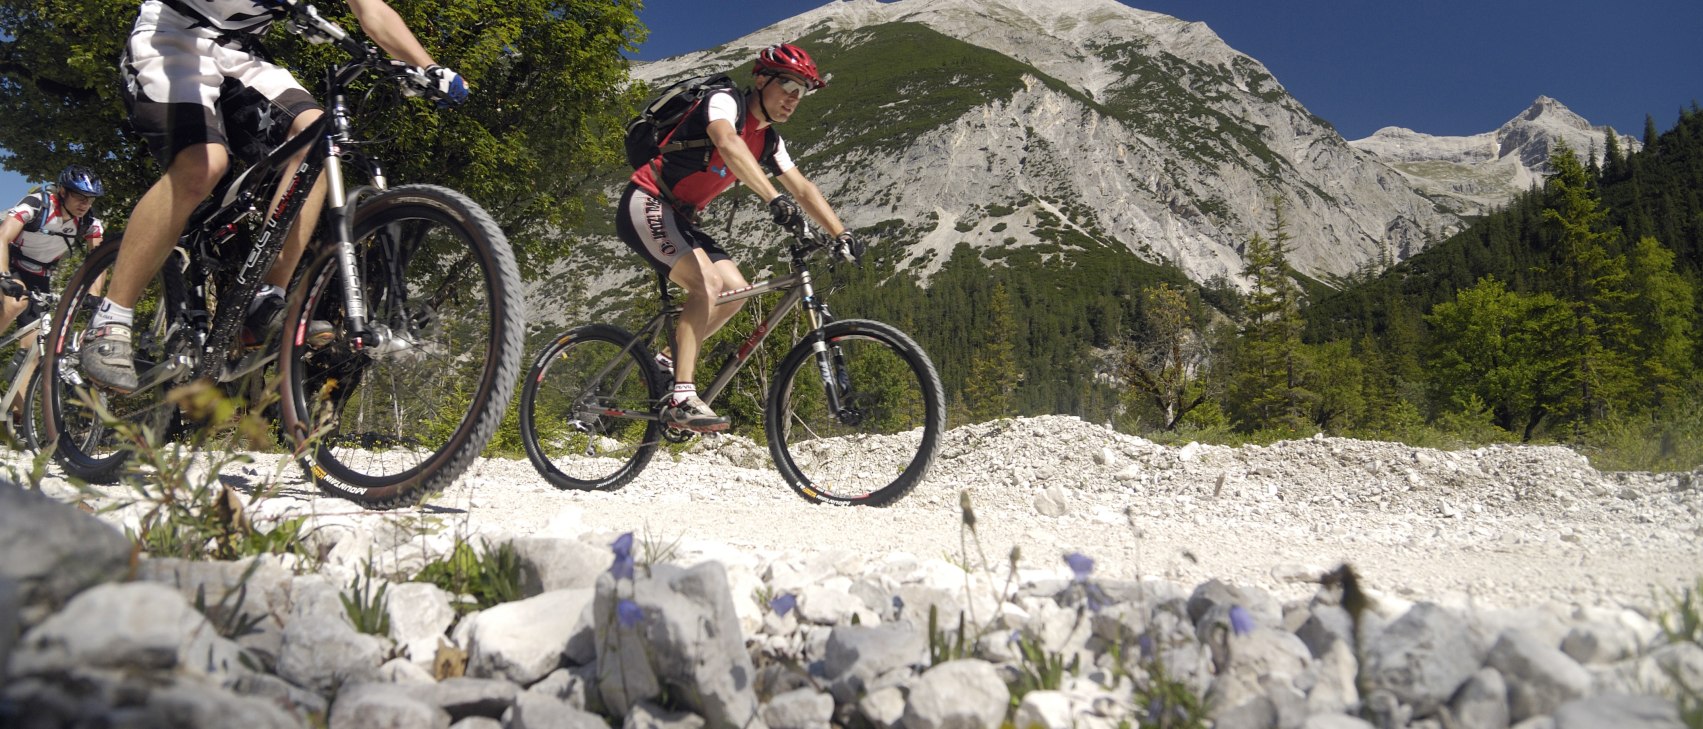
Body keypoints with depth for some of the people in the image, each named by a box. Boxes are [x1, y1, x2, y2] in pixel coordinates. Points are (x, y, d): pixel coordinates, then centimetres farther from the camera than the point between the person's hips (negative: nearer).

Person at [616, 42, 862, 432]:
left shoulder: (769, 140, 11)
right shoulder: (725, 101, -14)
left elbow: (803, 188, 9)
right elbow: (728, 144, -35)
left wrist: (841, 233, -3)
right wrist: (774, 199, -49)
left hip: (679, 216, 9)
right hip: (647, 204, -9)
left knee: (737, 291, -3)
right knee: (707, 281, -26)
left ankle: (670, 361, 10)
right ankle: (682, 399, -27)